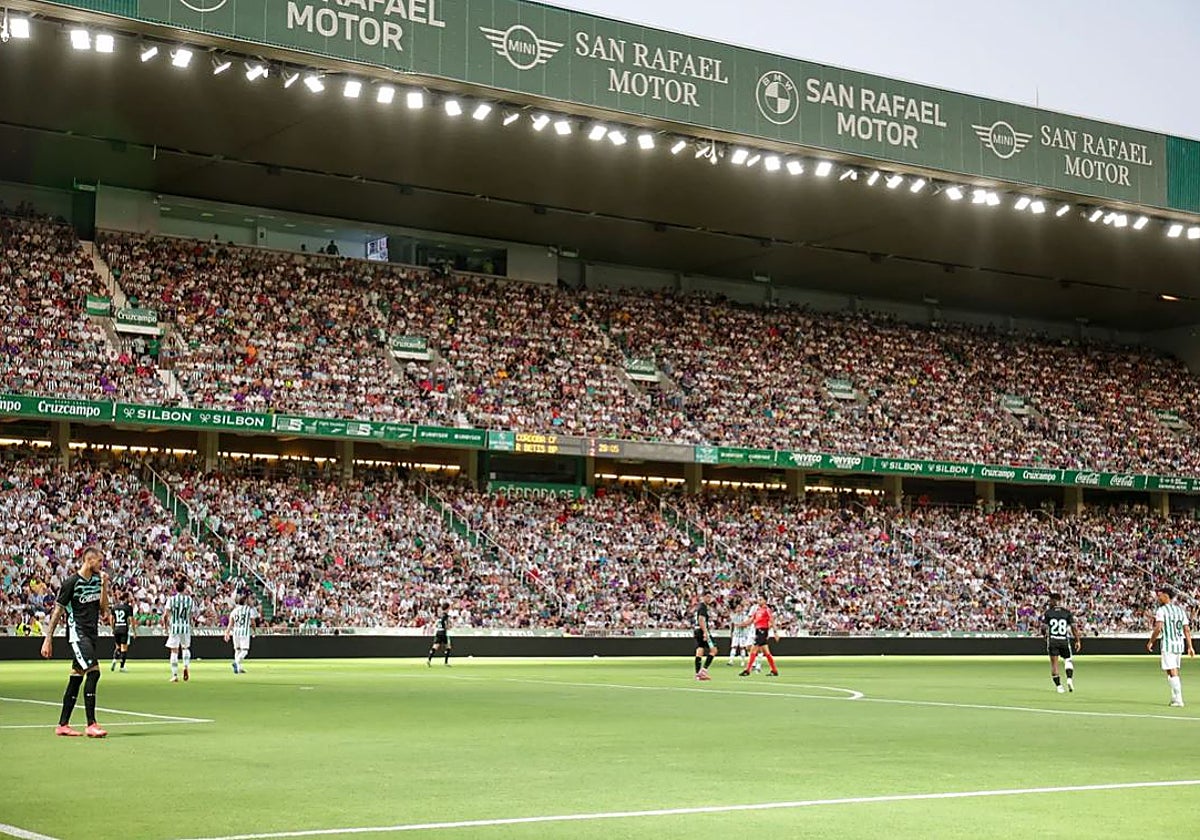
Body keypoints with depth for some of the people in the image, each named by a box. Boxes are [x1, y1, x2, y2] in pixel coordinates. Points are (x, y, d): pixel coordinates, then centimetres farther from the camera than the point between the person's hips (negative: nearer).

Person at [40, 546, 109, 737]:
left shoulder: (97, 580, 11)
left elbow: (103, 609, 9)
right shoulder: (71, 582, -9)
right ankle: (91, 725, -18)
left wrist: (104, 586, -3)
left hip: (92, 634, 7)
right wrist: (48, 639, -7)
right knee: (93, 671, -19)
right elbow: (57, 611, -6)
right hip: (77, 633, -7)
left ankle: (63, 725, 14)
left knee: (77, 678, 9)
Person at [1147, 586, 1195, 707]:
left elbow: (1158, 628, -18)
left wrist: (1151, 642, -7)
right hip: (1180, 644, 7)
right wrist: (1190, 646, 11)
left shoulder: (1161, 610, -8)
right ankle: (1175, 698, 18)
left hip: (1168, 644, -7)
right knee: (1174, 673, 16)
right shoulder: (1181, 610, 12)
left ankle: (1179, 700, -10)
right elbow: (1187, 630, 10)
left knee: (1173, 673, -6)